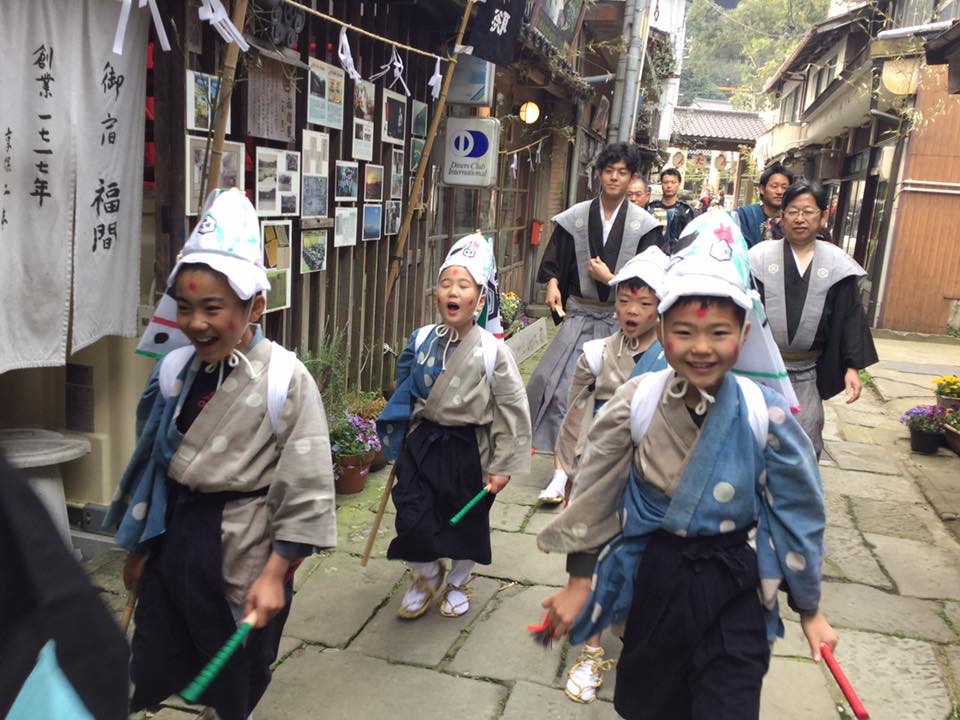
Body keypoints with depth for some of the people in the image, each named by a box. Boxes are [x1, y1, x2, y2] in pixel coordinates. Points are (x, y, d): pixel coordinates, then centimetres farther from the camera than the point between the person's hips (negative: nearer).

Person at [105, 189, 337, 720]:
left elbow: (306, 490, -16)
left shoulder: (285, 380, -17)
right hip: (173, 537, 5)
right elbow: (151, 463, 10)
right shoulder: (175, 369, 0)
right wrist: (138, 548, 15)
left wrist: (275, 574, -16)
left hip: (243, 547, -4)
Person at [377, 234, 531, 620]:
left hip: (467, 448, -2)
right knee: (412, 519, -1)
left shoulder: (492, 352, -14)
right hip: (421, 442, 2)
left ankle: (458, 583, 44)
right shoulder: (421, 340, -3)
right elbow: (405, 395, 10)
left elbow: (512, 411, -10)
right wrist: (396, 441, 13)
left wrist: (502, 466, -9)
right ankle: (427, 576, 32)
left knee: (466, 522, 15)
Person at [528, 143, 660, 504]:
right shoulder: (575, 217, 2)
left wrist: (610, 278, -12)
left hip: (619, 318, 0)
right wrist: (553, 283, -10)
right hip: (579, 314, 1)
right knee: (562, 386, -10)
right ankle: (560, 471, -5)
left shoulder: (643, 223, -1)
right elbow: (555, 260, 9)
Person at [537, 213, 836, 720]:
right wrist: (580, 578, 3)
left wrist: (809, 608, 4)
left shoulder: (765, 416, -15)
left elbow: (796, 512, -4)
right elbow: (596, 493, -3)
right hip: (656, 572, 2)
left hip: (734, 583, -1)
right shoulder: (635, 403, -13)